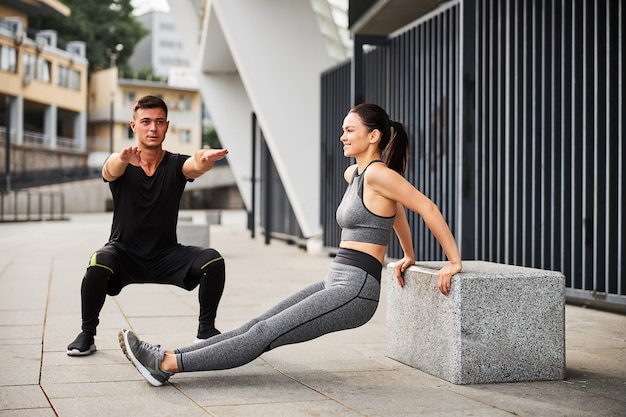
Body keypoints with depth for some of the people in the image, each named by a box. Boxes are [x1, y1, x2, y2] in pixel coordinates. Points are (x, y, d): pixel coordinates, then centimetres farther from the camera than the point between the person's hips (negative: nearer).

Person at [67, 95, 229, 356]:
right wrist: (123, 159, -59)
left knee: (213, 261, -23)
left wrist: (206, 159, -55)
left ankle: (206, 329, -2)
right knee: (99, 264, -34)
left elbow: (196, 166, -29)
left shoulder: (176, 165, -5)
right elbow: (112, 169, -33)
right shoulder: (121, 165, -8)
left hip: (166, 255, 1)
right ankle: (87, 333, -9)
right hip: (124, 252, -1)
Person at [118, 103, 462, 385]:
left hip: (355, 290, -9)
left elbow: (429, 209, -12)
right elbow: (395, 209, 30)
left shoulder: (377, 174, -13)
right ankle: (168, 357, -2)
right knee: (258, 325, 1)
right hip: (336, 283, 9)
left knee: (263, 335, -11)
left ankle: (168, 364, -13)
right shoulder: (353, 174, 15)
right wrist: (408, 255, 35)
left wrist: (454, 261, -7)